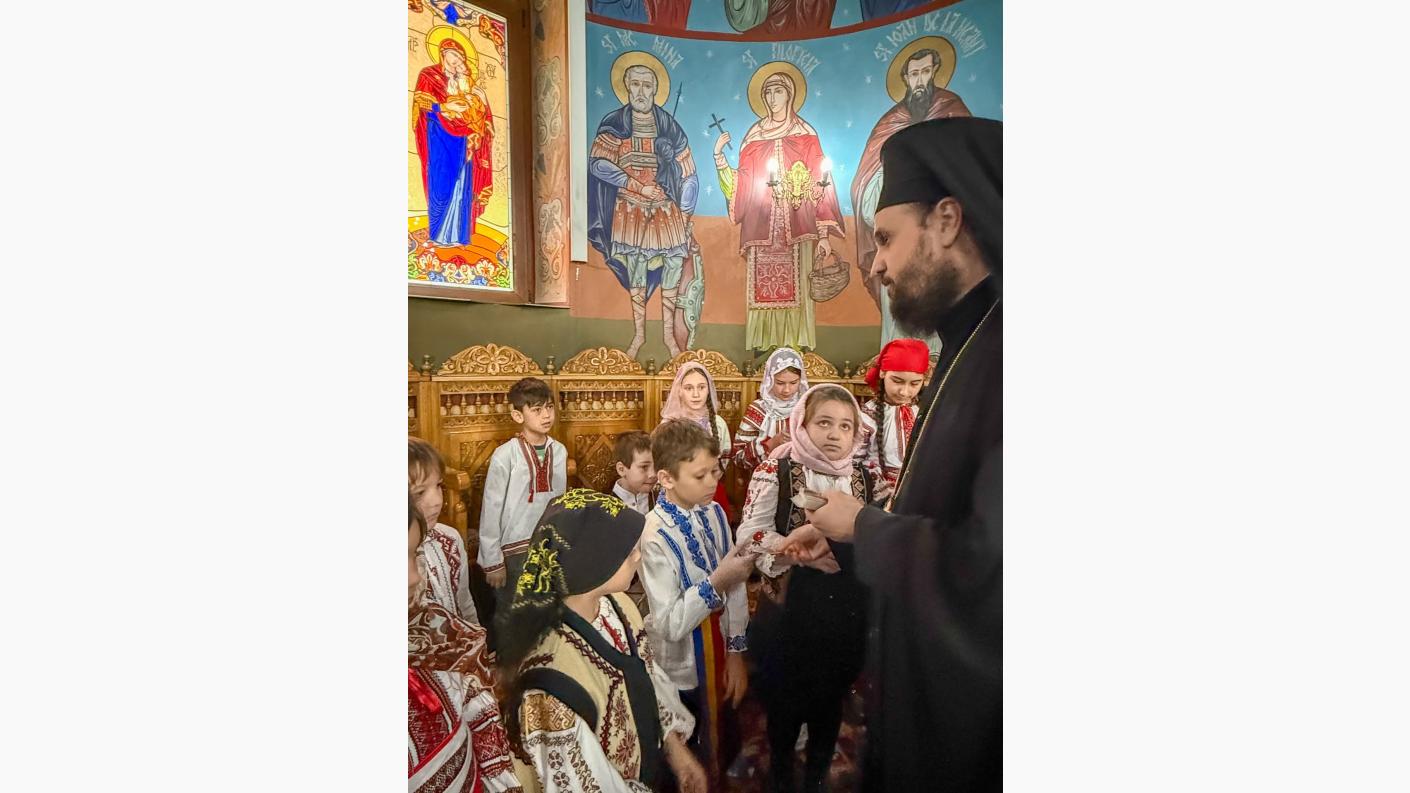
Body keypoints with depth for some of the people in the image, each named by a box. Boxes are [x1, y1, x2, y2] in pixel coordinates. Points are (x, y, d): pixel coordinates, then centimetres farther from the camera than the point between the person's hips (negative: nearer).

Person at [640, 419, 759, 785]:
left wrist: (736, 652, 1)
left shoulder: (714, 514, -6)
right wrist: (716, 582, -30)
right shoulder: (655, 536, -24)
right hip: (682, 673, -5)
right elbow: (670, 623, -25)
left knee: (727, 748, 23)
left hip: (719, 659, 5)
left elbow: (735, 588, 1)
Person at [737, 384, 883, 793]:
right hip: (787, 610, -2)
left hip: (847, 611, 3)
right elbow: (749, 534, -15)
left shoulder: (868, 474, -2)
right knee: (783, 699, 15)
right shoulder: (777, 470, -11)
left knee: (831, 698, 19)